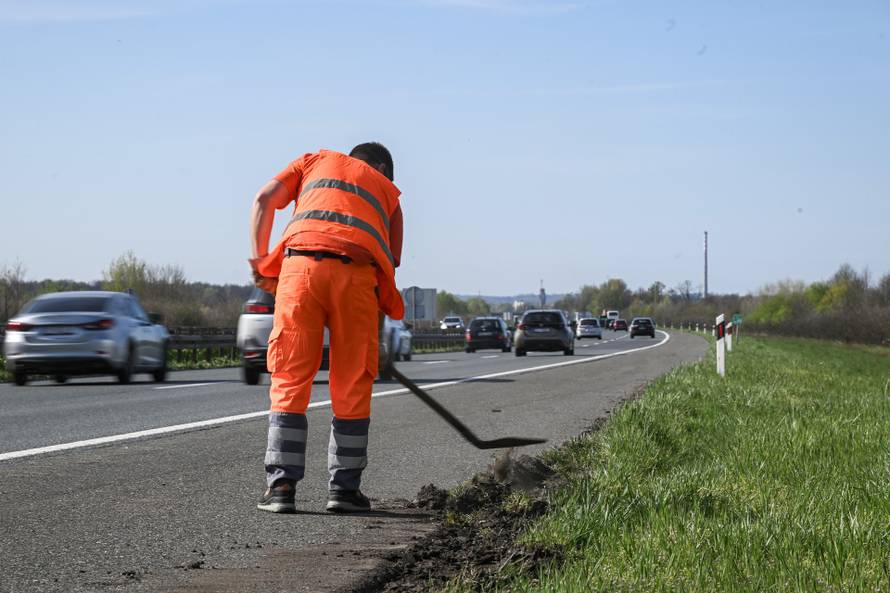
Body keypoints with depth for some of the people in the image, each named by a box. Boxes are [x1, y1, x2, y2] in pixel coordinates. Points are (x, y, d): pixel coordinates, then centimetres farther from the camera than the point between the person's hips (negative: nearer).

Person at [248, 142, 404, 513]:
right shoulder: (387, 189, 31)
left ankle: (280, 486, 0)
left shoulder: (315, 161, 30)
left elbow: (265, 200, 14)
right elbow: (392, 259, 17)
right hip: (358, 273, 0)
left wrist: (261, 262, 14)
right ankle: (344, 489, 11)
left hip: (301, 263, 0)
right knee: (352, 388, 9)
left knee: (290, 381, 4)